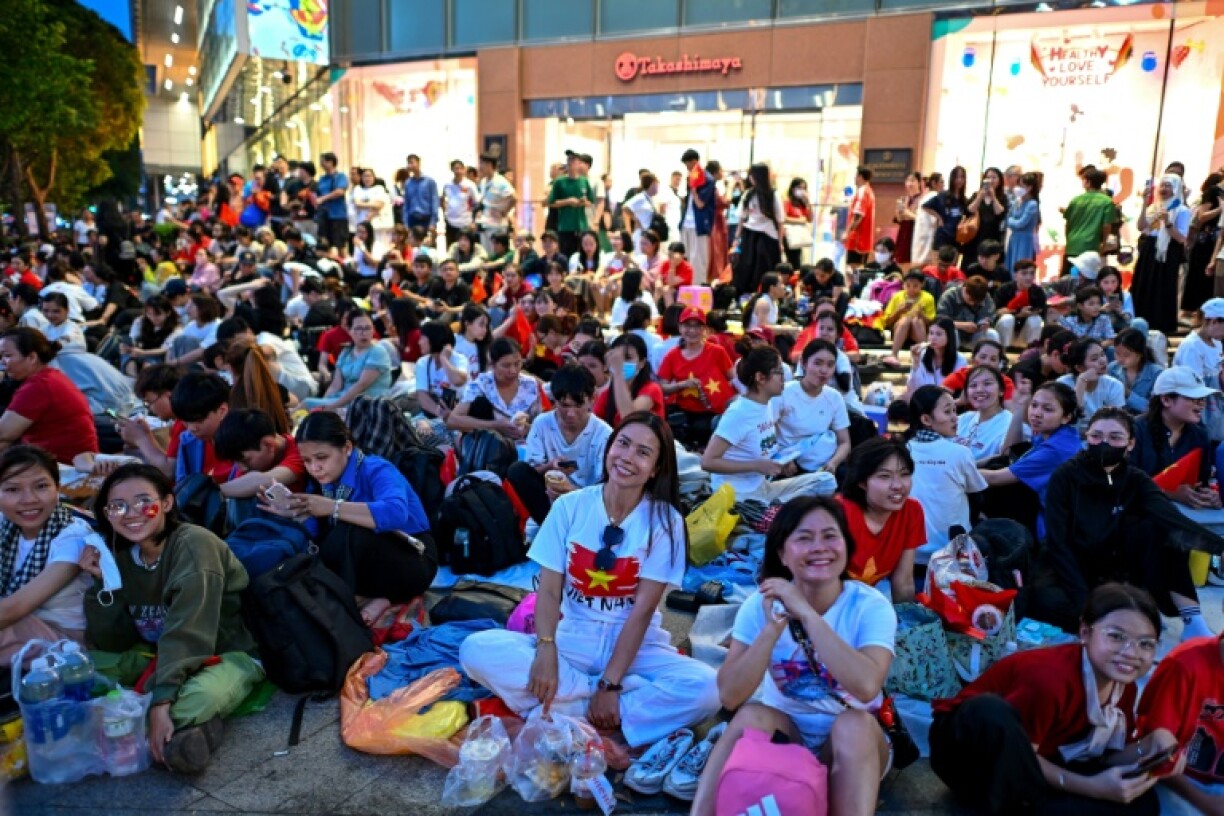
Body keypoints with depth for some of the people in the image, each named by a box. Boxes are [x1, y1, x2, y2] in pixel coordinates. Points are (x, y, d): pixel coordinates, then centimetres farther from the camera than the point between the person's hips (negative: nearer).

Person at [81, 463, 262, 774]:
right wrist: (102, 581, -10)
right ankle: (185, 726, -15)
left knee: (199, 699, -39)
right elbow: (112, 643, 1)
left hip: (227, 653, -8)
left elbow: (187, 633, -27)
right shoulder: (122, 557, 1)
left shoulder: (193, 544, -19)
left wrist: (161, 702, -35)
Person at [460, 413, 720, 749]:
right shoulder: (570, 506, -4)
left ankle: (569, 712, -19)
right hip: (572, 639, 2)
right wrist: (545, 649, -26)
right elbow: (549, 590, -7)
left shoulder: (665, 521, -8)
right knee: (477, 649, -24)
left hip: (637, 646, -1)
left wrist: (609, 684, -19)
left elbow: (642, 610, -13)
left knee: (707, 688, -30)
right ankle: (633, 694, -19)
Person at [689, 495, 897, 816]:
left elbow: (867, 687, -34)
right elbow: (729, 695, -20)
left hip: (855, 744, -1)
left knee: (853, 723, -31)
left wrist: (806, 613, -34)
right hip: (782, 735, 1)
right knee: (752, 715, -28)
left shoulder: (870, 606, -15)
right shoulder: (761, 604, -10)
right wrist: (773, 628, -32)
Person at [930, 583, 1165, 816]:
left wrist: (1150, 747, -17)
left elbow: (1105, 757, 0)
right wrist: (1091, 787, -27)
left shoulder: (1124, 686, -7)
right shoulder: (1050, 677, -31)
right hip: (966, 749, -7)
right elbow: (1019, 757, -23)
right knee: (990, 709, -41)